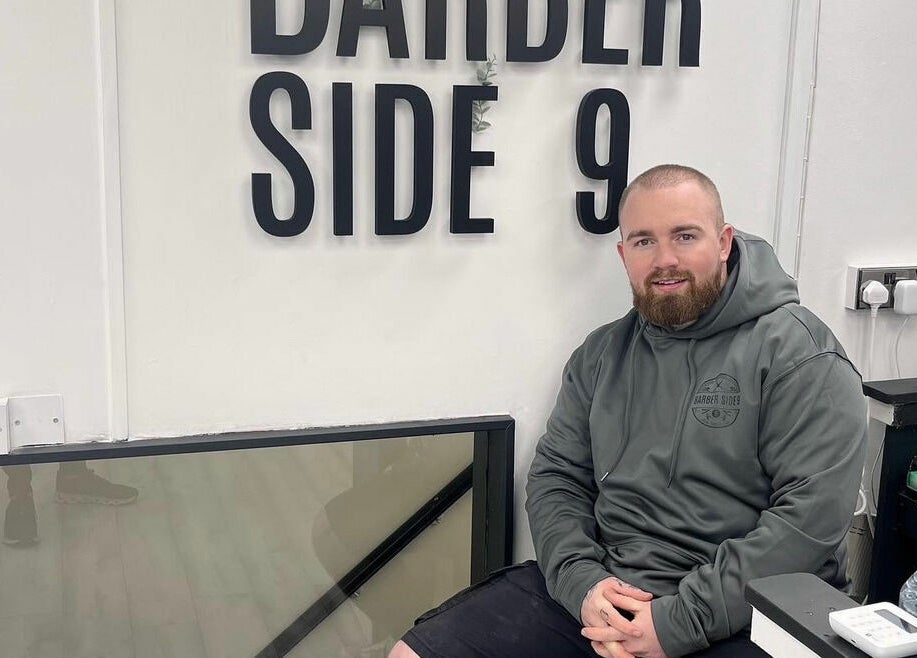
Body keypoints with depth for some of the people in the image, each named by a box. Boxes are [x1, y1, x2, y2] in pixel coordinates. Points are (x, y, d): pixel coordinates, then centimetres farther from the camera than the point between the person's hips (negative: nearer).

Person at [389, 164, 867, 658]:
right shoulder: (602, 354, 14)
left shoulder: (798, 351, -4)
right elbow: (555, 474, 13)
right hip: (590, 592, 6)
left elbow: (814, 513, -13)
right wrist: (583, 582, -7)